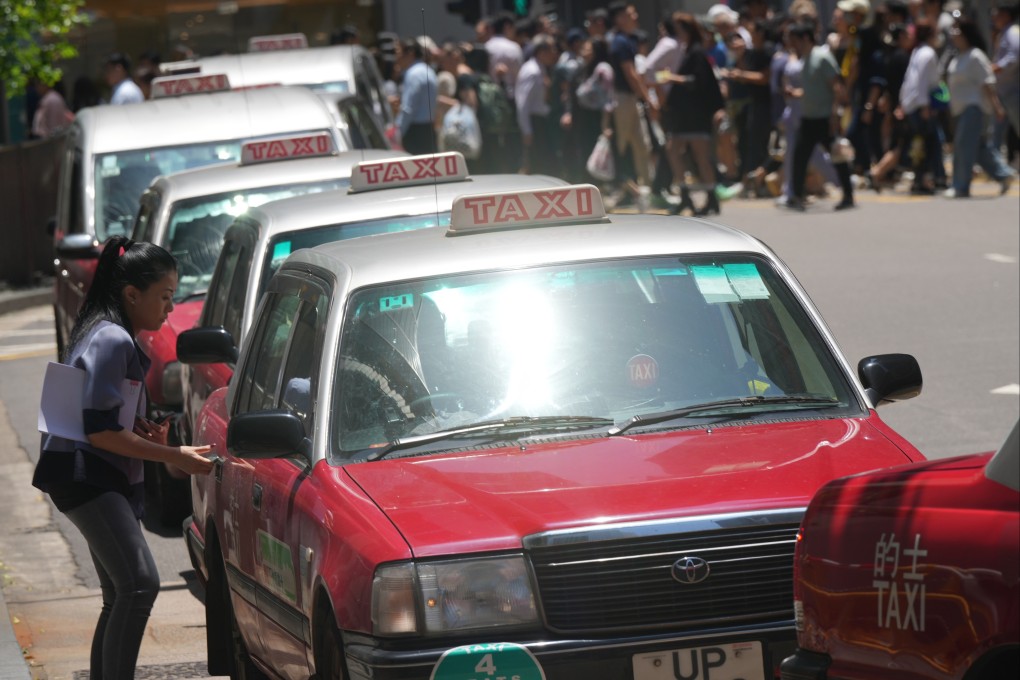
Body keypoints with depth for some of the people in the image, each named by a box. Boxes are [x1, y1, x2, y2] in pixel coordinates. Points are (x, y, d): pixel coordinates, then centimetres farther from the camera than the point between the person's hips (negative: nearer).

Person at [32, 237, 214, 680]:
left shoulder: (109, 335, 15)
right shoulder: (112, 341, -17)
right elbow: (99, 430, -21)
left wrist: (142, 427, 5)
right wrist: (175, 457, -18)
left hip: (107, 482, 11)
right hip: (84, 476, -11)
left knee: (121, 597, 13)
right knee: (140, 583, -23)